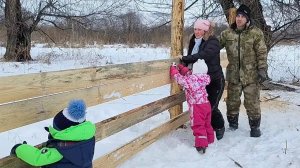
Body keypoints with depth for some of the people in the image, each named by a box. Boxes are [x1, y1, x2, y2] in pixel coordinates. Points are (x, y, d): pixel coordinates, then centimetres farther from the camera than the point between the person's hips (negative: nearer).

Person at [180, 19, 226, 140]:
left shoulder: (212, 42, -13)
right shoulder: (194, 41, 9)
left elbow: (203, 55, -29)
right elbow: (191, 58, 15)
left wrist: (184, 58, -24)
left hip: (215, 80, -6)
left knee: (211, 107, -6)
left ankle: (219, 127, 21)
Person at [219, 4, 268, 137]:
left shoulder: (256, 33, -7)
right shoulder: (227, 33, 1)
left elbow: (262, 53, -6)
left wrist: (262, 69, -10)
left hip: (251, 75, -3)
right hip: (233, 75, 3)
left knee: (252, 102, 3)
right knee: (232, 101, 12)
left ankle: (255, 127, 21)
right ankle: (232, 123, 31)